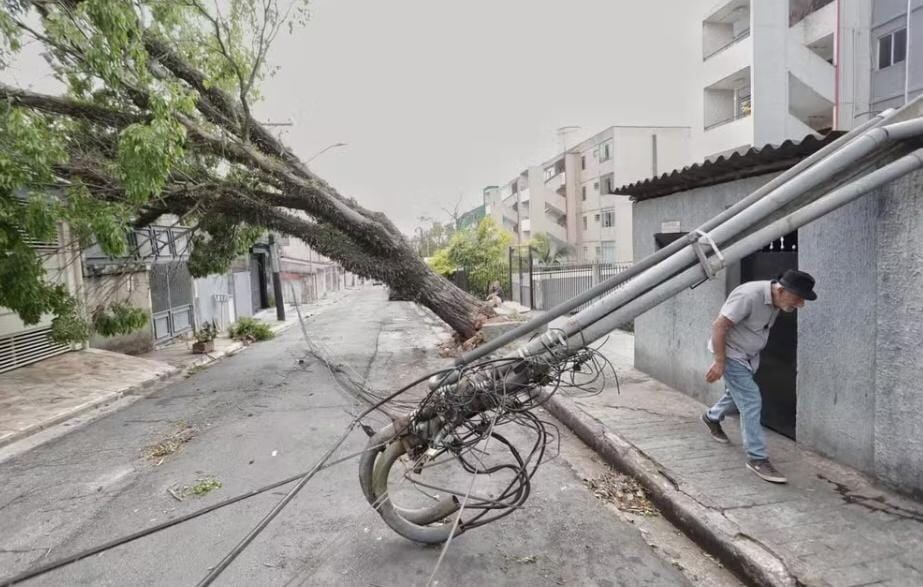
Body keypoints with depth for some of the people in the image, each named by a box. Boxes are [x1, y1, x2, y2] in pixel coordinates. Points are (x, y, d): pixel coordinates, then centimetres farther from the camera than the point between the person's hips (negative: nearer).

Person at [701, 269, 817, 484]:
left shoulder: (776, 301, -4)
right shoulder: (749, 296, -31)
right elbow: (719, 327, -29)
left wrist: (754, 357, 20)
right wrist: (719, 362, -26)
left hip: (749, 355, 9)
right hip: (731, 354, -9)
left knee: (739, 395, 24)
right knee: (751, 402, -11)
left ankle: (711, 417, 51)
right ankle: (757, 458, -3)